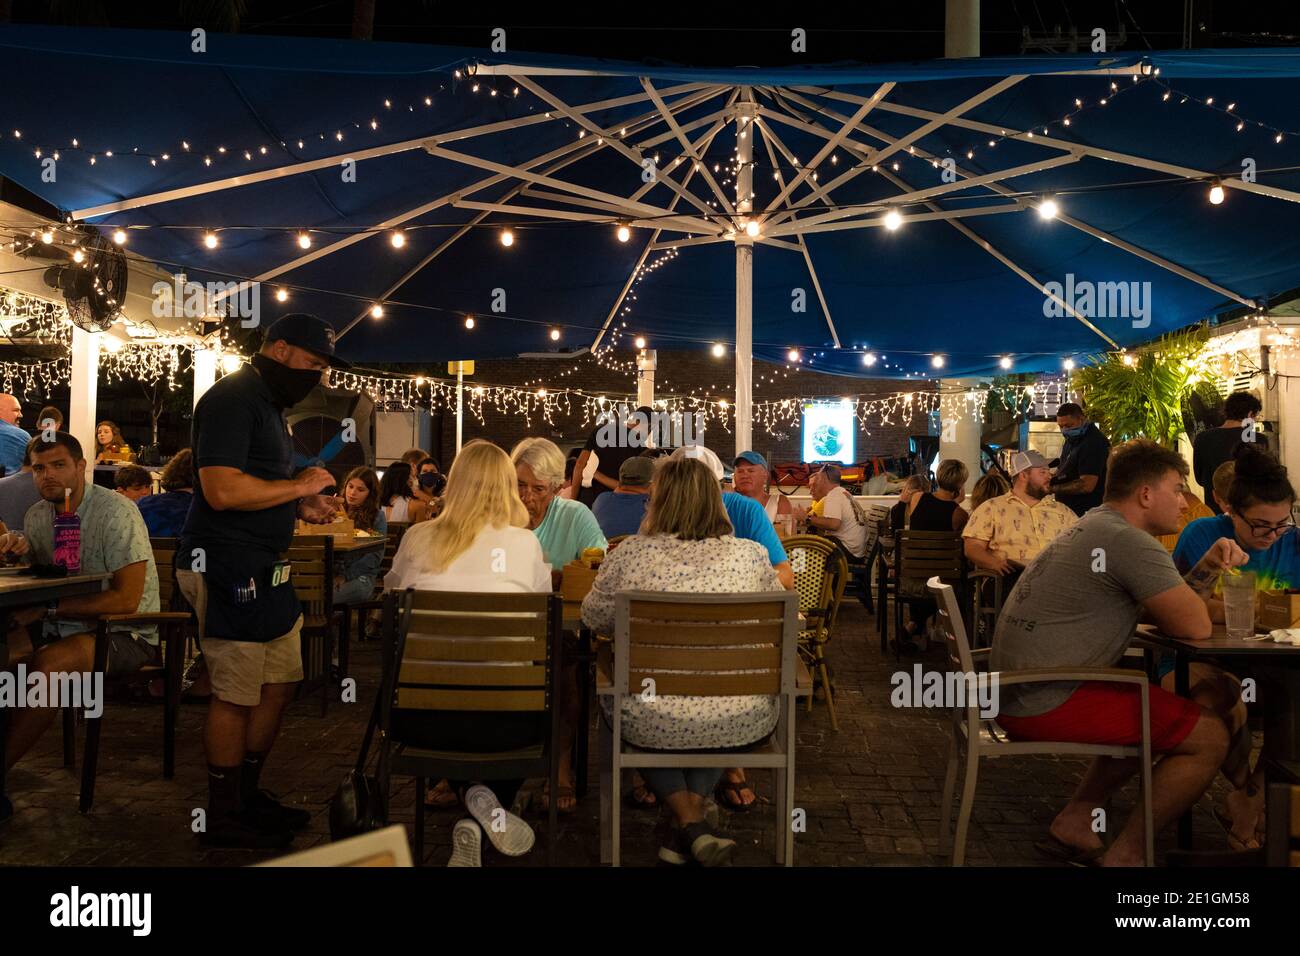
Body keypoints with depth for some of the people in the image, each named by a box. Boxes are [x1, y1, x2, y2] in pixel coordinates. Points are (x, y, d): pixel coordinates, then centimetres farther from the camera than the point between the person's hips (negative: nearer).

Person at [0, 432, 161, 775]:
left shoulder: (115, 512, -15)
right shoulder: (38, 514, 8)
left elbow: (126, 599, -20)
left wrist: (50, 608, -21)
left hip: (126, 634, -7)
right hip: (63, 627, 7)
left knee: (50, 663, -31)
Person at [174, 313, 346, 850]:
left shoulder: (267, 403, 19)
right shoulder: (233, 398, -15)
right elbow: (222, 489, -26)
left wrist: (301, 507, 11)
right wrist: (299, 486, -14)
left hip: (262, 569, 11)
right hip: (227, 567, -10)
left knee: (280, 684, 15)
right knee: (236, 695, -2)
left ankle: (247, 794, 30)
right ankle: (224, 819, 13)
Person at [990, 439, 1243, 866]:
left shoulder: (1094, 526, 18)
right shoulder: (1130, 542, -14)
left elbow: (1165, 606, 23)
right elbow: (1195, 627, -10)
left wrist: (1207, 567, 7)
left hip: (1017, 693, 10)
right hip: (1047, 703, -10)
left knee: (1156, 711, 26)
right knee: (1210, 736, -3)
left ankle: (1073, 826, 20)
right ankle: (1126, 854, 6)